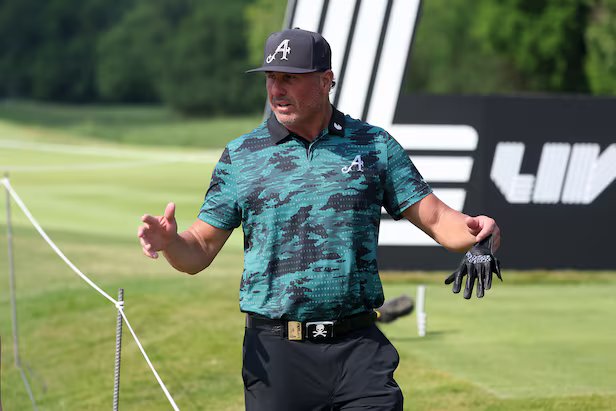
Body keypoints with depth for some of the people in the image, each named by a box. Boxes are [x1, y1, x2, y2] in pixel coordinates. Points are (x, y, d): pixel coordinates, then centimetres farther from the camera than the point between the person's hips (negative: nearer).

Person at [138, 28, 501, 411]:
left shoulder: (375, 145, 8)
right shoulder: (239, 156, 8)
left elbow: (436, 218, 5)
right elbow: (199, 251, 8)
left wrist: (474, 230, -17)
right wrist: (169, 242, -15)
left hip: (360, 349, 0)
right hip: (276, 351, 0)